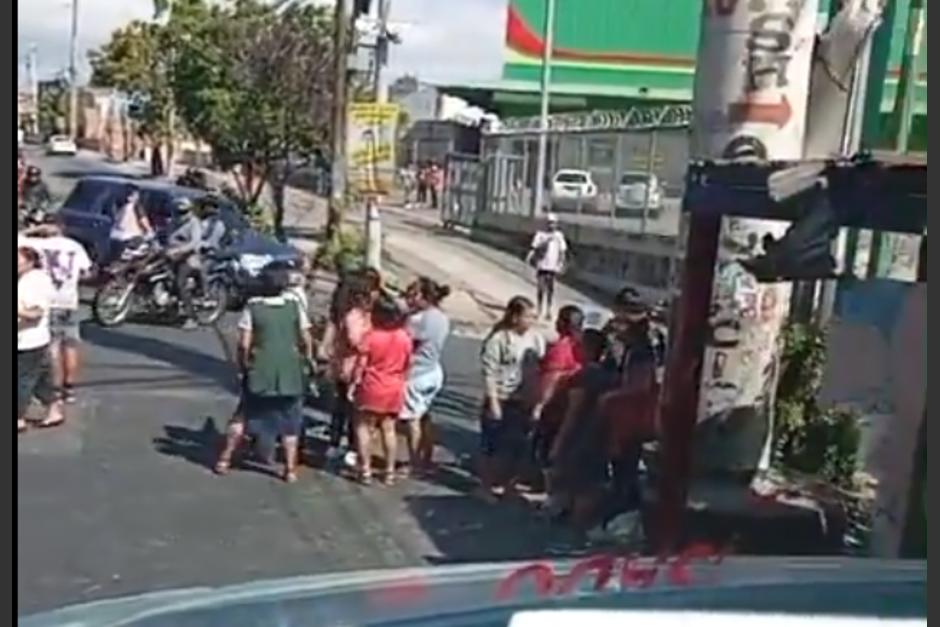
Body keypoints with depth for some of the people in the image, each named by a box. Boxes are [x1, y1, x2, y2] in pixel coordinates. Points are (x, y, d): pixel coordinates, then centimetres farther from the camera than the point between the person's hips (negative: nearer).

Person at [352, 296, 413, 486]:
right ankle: (390, 471, 15)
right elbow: (408, 365, 7)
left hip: (372, 388, -4)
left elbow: (361, 364, -12)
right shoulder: (405, 337, 0)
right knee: (389, 429, 11)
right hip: (394, 390, 4)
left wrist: (354, 383, -3)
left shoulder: (371, 336, -14)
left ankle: (365, 470, 5)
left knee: (364, 427, 6)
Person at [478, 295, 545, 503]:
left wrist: (537, 400, 4)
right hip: (500, 401, -5)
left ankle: (509, 486, 32)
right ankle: (486, 486, 23)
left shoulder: (536, 339, 1)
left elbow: (539, 371, 6)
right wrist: (493, 402, -16)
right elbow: (489, 373, -14)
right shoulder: (499, 339, -14)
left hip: (523, 402, 5)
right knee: (492, 445, 7)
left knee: (518, 446, 15)